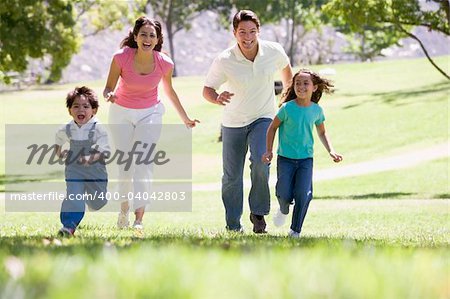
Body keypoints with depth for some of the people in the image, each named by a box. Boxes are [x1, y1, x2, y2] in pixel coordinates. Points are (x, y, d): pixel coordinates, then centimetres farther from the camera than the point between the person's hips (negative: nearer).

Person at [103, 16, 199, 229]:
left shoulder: (165, 64, -16)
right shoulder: (121, 58, -21)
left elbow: (169, 90, 4)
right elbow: (108, 89, -13)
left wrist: (185, 118, 15)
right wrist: (109, 95, -39)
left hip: (150, 114, 0)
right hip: (122, 113, 0)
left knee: (143, 162, -17)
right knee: (125, 165, 7)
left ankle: (139, 219, -20)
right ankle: (123, 211, 31)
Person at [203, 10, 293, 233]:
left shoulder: (274, 52, -13)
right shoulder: (224, 61, -19)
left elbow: (285, 67, 11)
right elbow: (207, 89, -10)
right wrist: (217, 98, -33)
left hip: (263, 118, 0)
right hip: (233, 123, 0)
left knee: (261, 161, -27)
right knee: (232, 176, 6)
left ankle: (258, 213, -9)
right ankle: (233, 225, 23)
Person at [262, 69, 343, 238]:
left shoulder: (316, 110, 0)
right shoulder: (287, 108, -10)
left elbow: (321, 132, 16)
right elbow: (273, 127, 3)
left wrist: (331, 151, 5)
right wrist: (269, 151, -2)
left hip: (306, 159, 2)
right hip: (285, 158, -2)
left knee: (303, 195, -13)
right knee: (284, 195, -8)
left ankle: (296, 230, 3)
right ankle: (284, 210, 30)